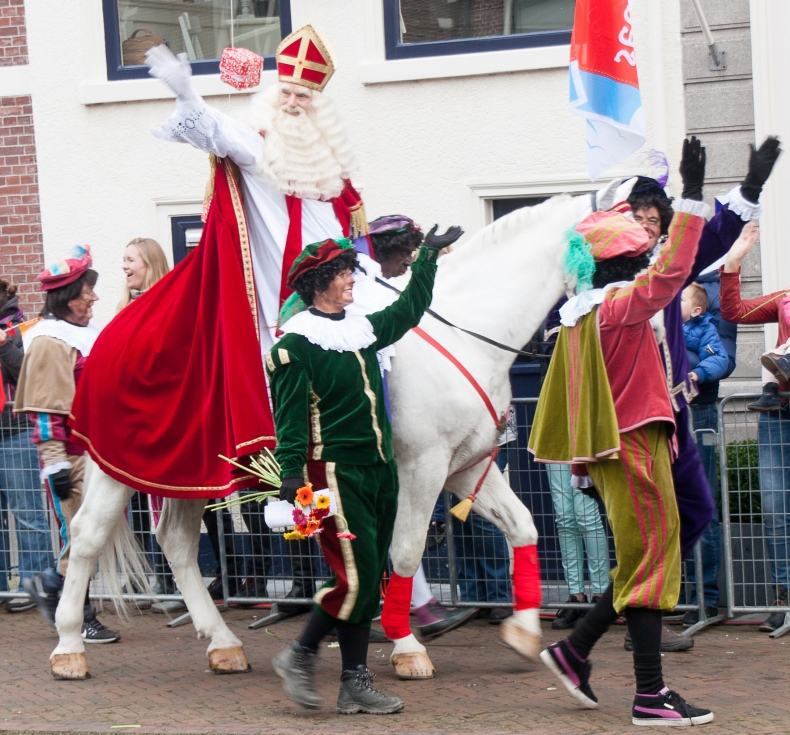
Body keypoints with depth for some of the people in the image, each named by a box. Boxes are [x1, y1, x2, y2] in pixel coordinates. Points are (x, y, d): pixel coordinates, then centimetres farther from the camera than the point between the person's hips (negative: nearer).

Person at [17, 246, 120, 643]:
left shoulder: (89, 335, 16)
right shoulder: (48, 342, -11)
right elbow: (45, 408, -15)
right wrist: (54, 461, -19)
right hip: (70, 456, -9)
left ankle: (50, 585, 23)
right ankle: (80, 619, 7)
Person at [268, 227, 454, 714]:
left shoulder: (364, 330, 13)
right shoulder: (298, 345, -9)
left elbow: (409, 310, 31)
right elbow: (290, 415, -14)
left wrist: (429, 256, 35)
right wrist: (292, 474, -23)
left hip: (380, 470, 8)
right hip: (336, 472, -8)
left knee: (369, 581, 7)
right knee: (356, 578, -13)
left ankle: (356, 683, 11)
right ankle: (300, 657, 4)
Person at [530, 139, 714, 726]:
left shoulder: (580, 313, 11)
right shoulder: (622, 304, -15)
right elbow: (670, 273, -31)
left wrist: (582, 457, 22)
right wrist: (692, 197, -33)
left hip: (611, 450, 9)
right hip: (636, 446, -9)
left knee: (640, 562, 17)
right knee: (650, 562, -5)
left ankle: (574, 652, 19)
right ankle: (651, 697, -4)